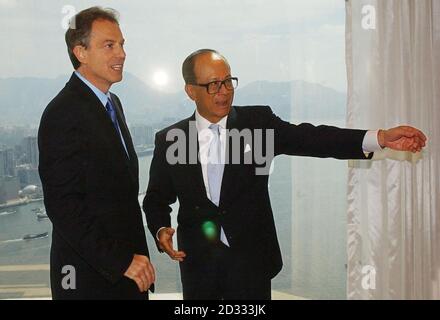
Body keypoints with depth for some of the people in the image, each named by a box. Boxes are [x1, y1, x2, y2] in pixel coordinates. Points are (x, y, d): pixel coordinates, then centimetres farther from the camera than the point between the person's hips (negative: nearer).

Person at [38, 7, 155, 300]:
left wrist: (133, 256, 14)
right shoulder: (63, 113, -17)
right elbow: (63, 205, -20)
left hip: (127, 267, 8)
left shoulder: (113, 103, 11)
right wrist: (121, 261, -19)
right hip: (90, 275, -8)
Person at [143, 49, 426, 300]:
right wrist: (161, 230, -12)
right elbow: (157, 199, 8)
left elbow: (310, 138, -13)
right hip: (197, 262, 1)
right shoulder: (169, 140, 0)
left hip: (251, 260, -1)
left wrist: (380, 138, -25)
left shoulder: (258, 121, -2)